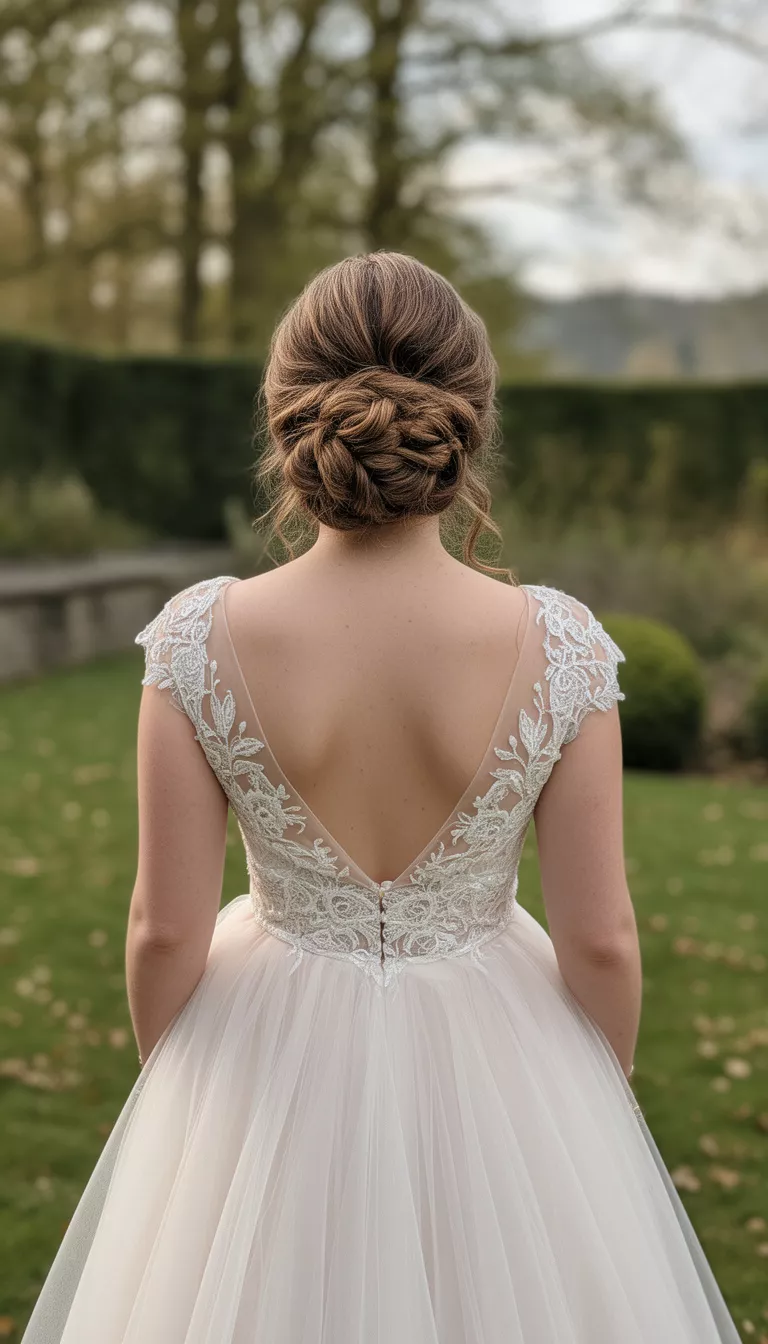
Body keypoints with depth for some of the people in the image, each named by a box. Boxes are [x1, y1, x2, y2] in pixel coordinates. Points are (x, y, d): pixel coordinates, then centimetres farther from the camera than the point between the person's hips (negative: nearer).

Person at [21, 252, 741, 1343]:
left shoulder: (201, 640, -19)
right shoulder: (560, 646, -20)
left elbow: (166, 930, -12)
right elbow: (601, 940, -13)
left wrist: (165, 1092, 8)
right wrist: (605, 1109, 6)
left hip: (273, 1071, 0)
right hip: (493, 1068, 0)